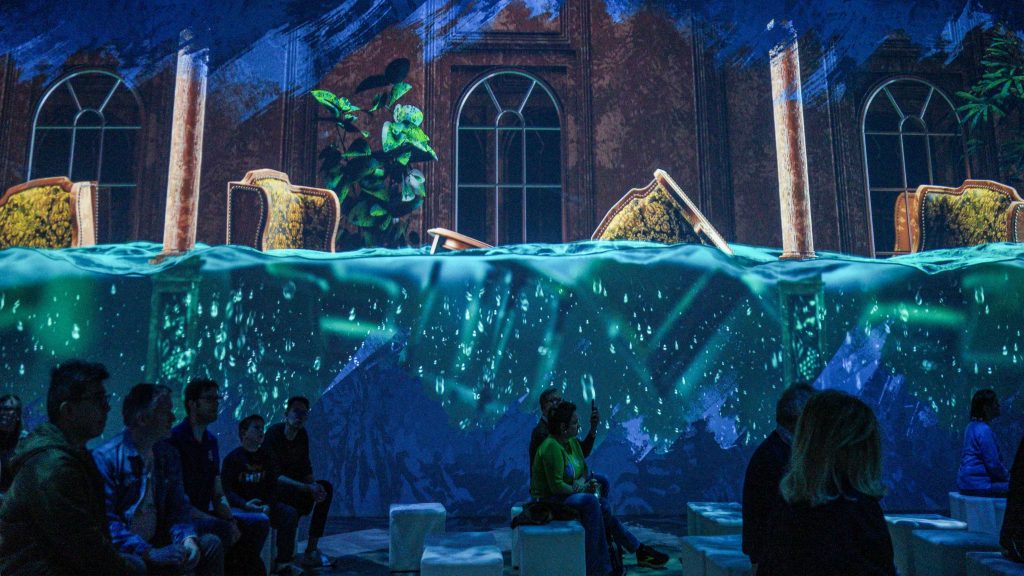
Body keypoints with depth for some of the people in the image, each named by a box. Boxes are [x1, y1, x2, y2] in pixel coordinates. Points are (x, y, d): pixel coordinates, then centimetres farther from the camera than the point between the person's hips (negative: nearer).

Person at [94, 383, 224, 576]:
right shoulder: (105, 457, -12)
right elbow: (106, 519, -17)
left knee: (210, 544, -12)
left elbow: (178, 508, 7)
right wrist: (150, 553, -24)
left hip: (156, 543, 6)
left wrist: (187, 538, -14)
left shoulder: (169, 456, 7)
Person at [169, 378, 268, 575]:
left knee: (260, 522, 1)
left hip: (204, 513, 8)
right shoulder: (174, 438, -13)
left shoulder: (211, 441, 12)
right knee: (224, 529, -32)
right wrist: (221, 523, -23)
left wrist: (230, 519, -8)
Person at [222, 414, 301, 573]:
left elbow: (272, 486, 9)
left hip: (264, 504, 5)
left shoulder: (266, 456, 10)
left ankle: (282, 562, -11)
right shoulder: (232, 458, -3)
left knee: (290, 513, -18)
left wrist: (268, 505, -11)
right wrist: (245, 505, -26)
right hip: (240, 506, -5)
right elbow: (226, 490, -10)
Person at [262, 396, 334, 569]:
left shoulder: (302, 435, 3)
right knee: (305, 497, -32)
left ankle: (311, 550, -5)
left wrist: (313, 484, -16)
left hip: (292, 485, 8)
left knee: (326, 487, -7)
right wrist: (307, 488, -31)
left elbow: (306, 469, 6)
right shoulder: (274, 433, -19)